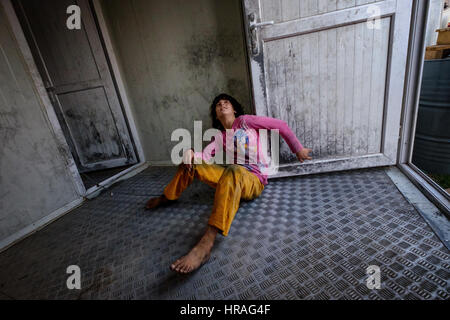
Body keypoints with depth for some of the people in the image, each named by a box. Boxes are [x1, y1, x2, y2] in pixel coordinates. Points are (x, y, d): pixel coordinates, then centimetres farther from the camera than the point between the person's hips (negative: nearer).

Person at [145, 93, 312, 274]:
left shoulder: (245, 121, 2)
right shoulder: (220, 136, 15)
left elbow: (281, 125, 1)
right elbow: (204, 156, 0)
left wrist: (298, 149, 5)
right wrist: (191, 154, -22)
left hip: (254, 180, -6)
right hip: (231, 178, 6)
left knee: (233, 171, -42)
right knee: (190, 163, 0)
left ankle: (206, 244, -52)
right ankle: (166, 197, 19)